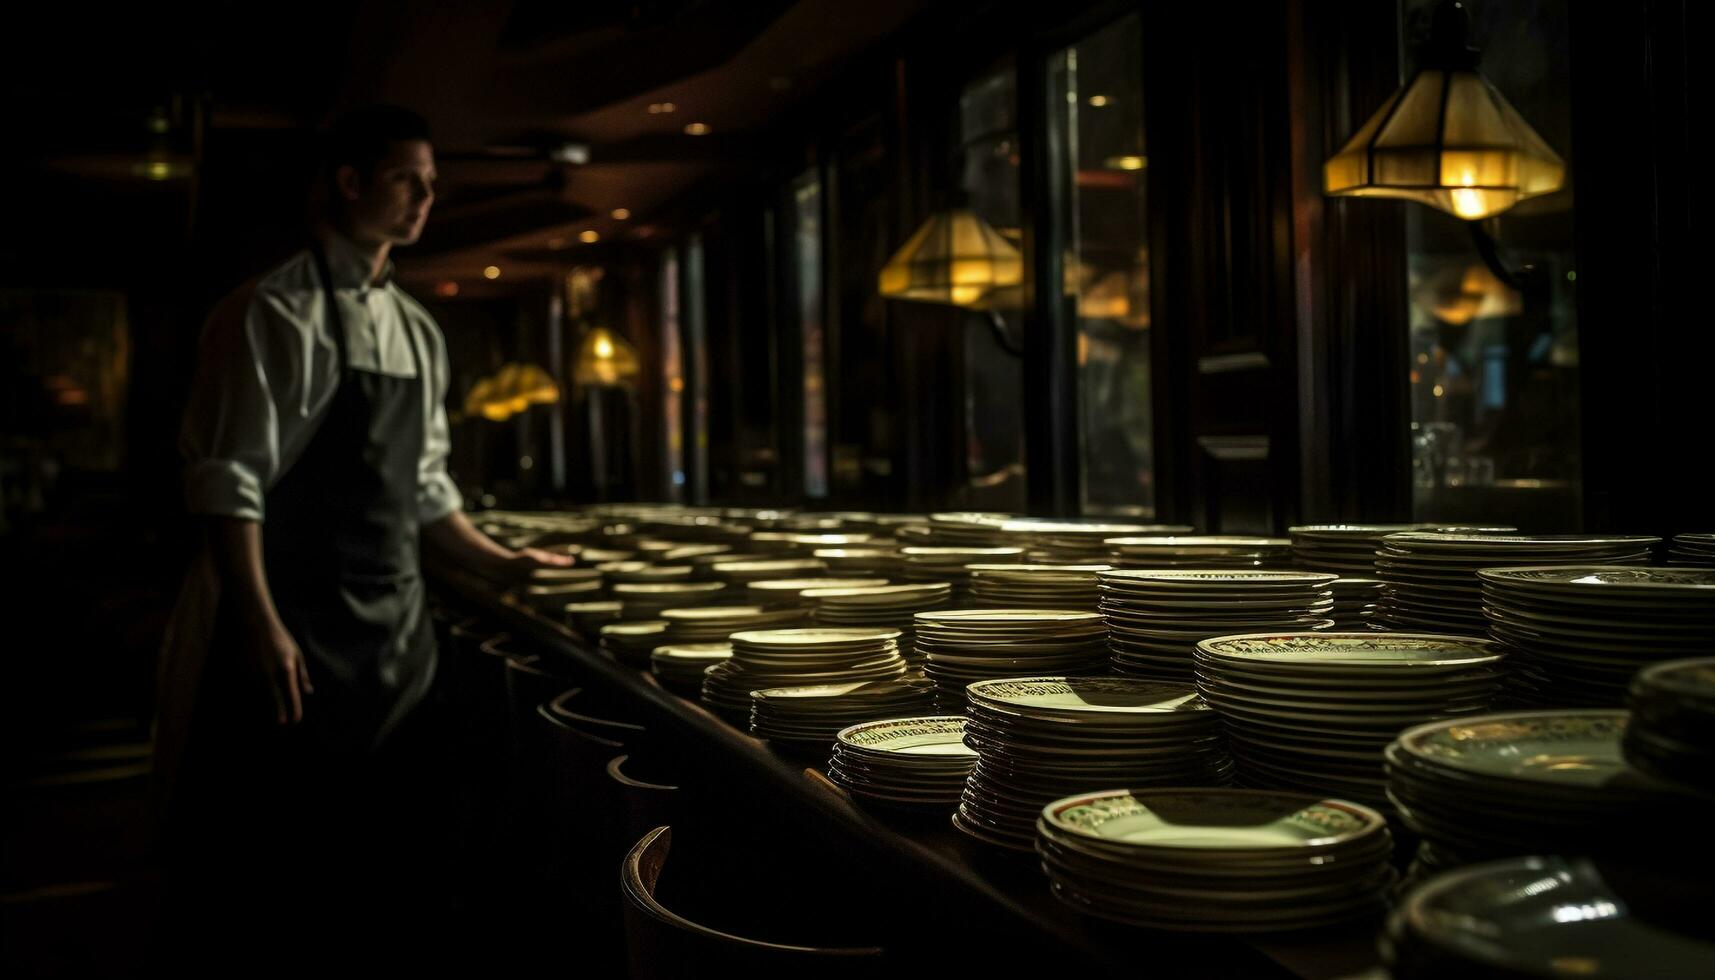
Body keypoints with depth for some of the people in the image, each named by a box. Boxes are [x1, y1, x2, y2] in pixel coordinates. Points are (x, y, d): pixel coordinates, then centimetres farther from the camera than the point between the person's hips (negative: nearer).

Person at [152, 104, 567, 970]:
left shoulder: (418, 332, 14)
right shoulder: (275, 312, -8)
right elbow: (228, 479, -13)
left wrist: (494, 561, 12)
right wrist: (261, 627, -19)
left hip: (396, 629, 7)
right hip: (296, 629, -7)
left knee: (391, 864, 12)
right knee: (268, 873, 2)